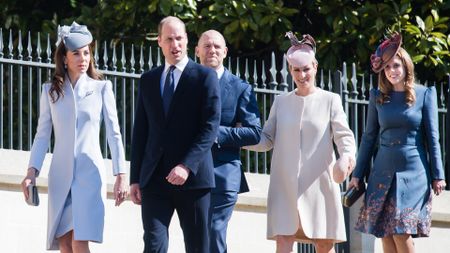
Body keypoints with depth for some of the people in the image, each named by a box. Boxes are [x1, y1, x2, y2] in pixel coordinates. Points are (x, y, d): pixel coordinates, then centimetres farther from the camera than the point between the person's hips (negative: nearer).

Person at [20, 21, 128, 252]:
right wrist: (32, 171, -3)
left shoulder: (101, 88, 3)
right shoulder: (51, 91, 8)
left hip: (90, 174, -3)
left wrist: (121, 175, -2)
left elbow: (114, 134, 3)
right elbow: (42, 135, 9)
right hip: (61, 175, 3)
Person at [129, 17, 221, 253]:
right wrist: (135, 179, 9)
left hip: (193, 177, -3)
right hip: (154, 178, 3)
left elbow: (211, 126, -8)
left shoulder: (205, 76, 1)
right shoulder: (148, 80, 14)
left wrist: (187, 166, -18)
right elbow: (140, 132, 15)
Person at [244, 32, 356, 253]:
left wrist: (347, 156, -24)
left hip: (319, 183, -1)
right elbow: (266, 139, 13)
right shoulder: (281, 102, 12)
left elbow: (343, 135, -3)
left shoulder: (330, 100, 5)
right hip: (285, 185, 1)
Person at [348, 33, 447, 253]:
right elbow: (369, 137, 14)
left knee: (401, 232, -13)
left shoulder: (425, 94, 0)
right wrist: (357, 175, 12)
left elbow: (432, 137, 1)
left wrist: (437, 176, -1)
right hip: (383, 172, 3)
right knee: (386, 234, -1)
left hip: (414, 172, -3)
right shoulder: (378, 97, 8)